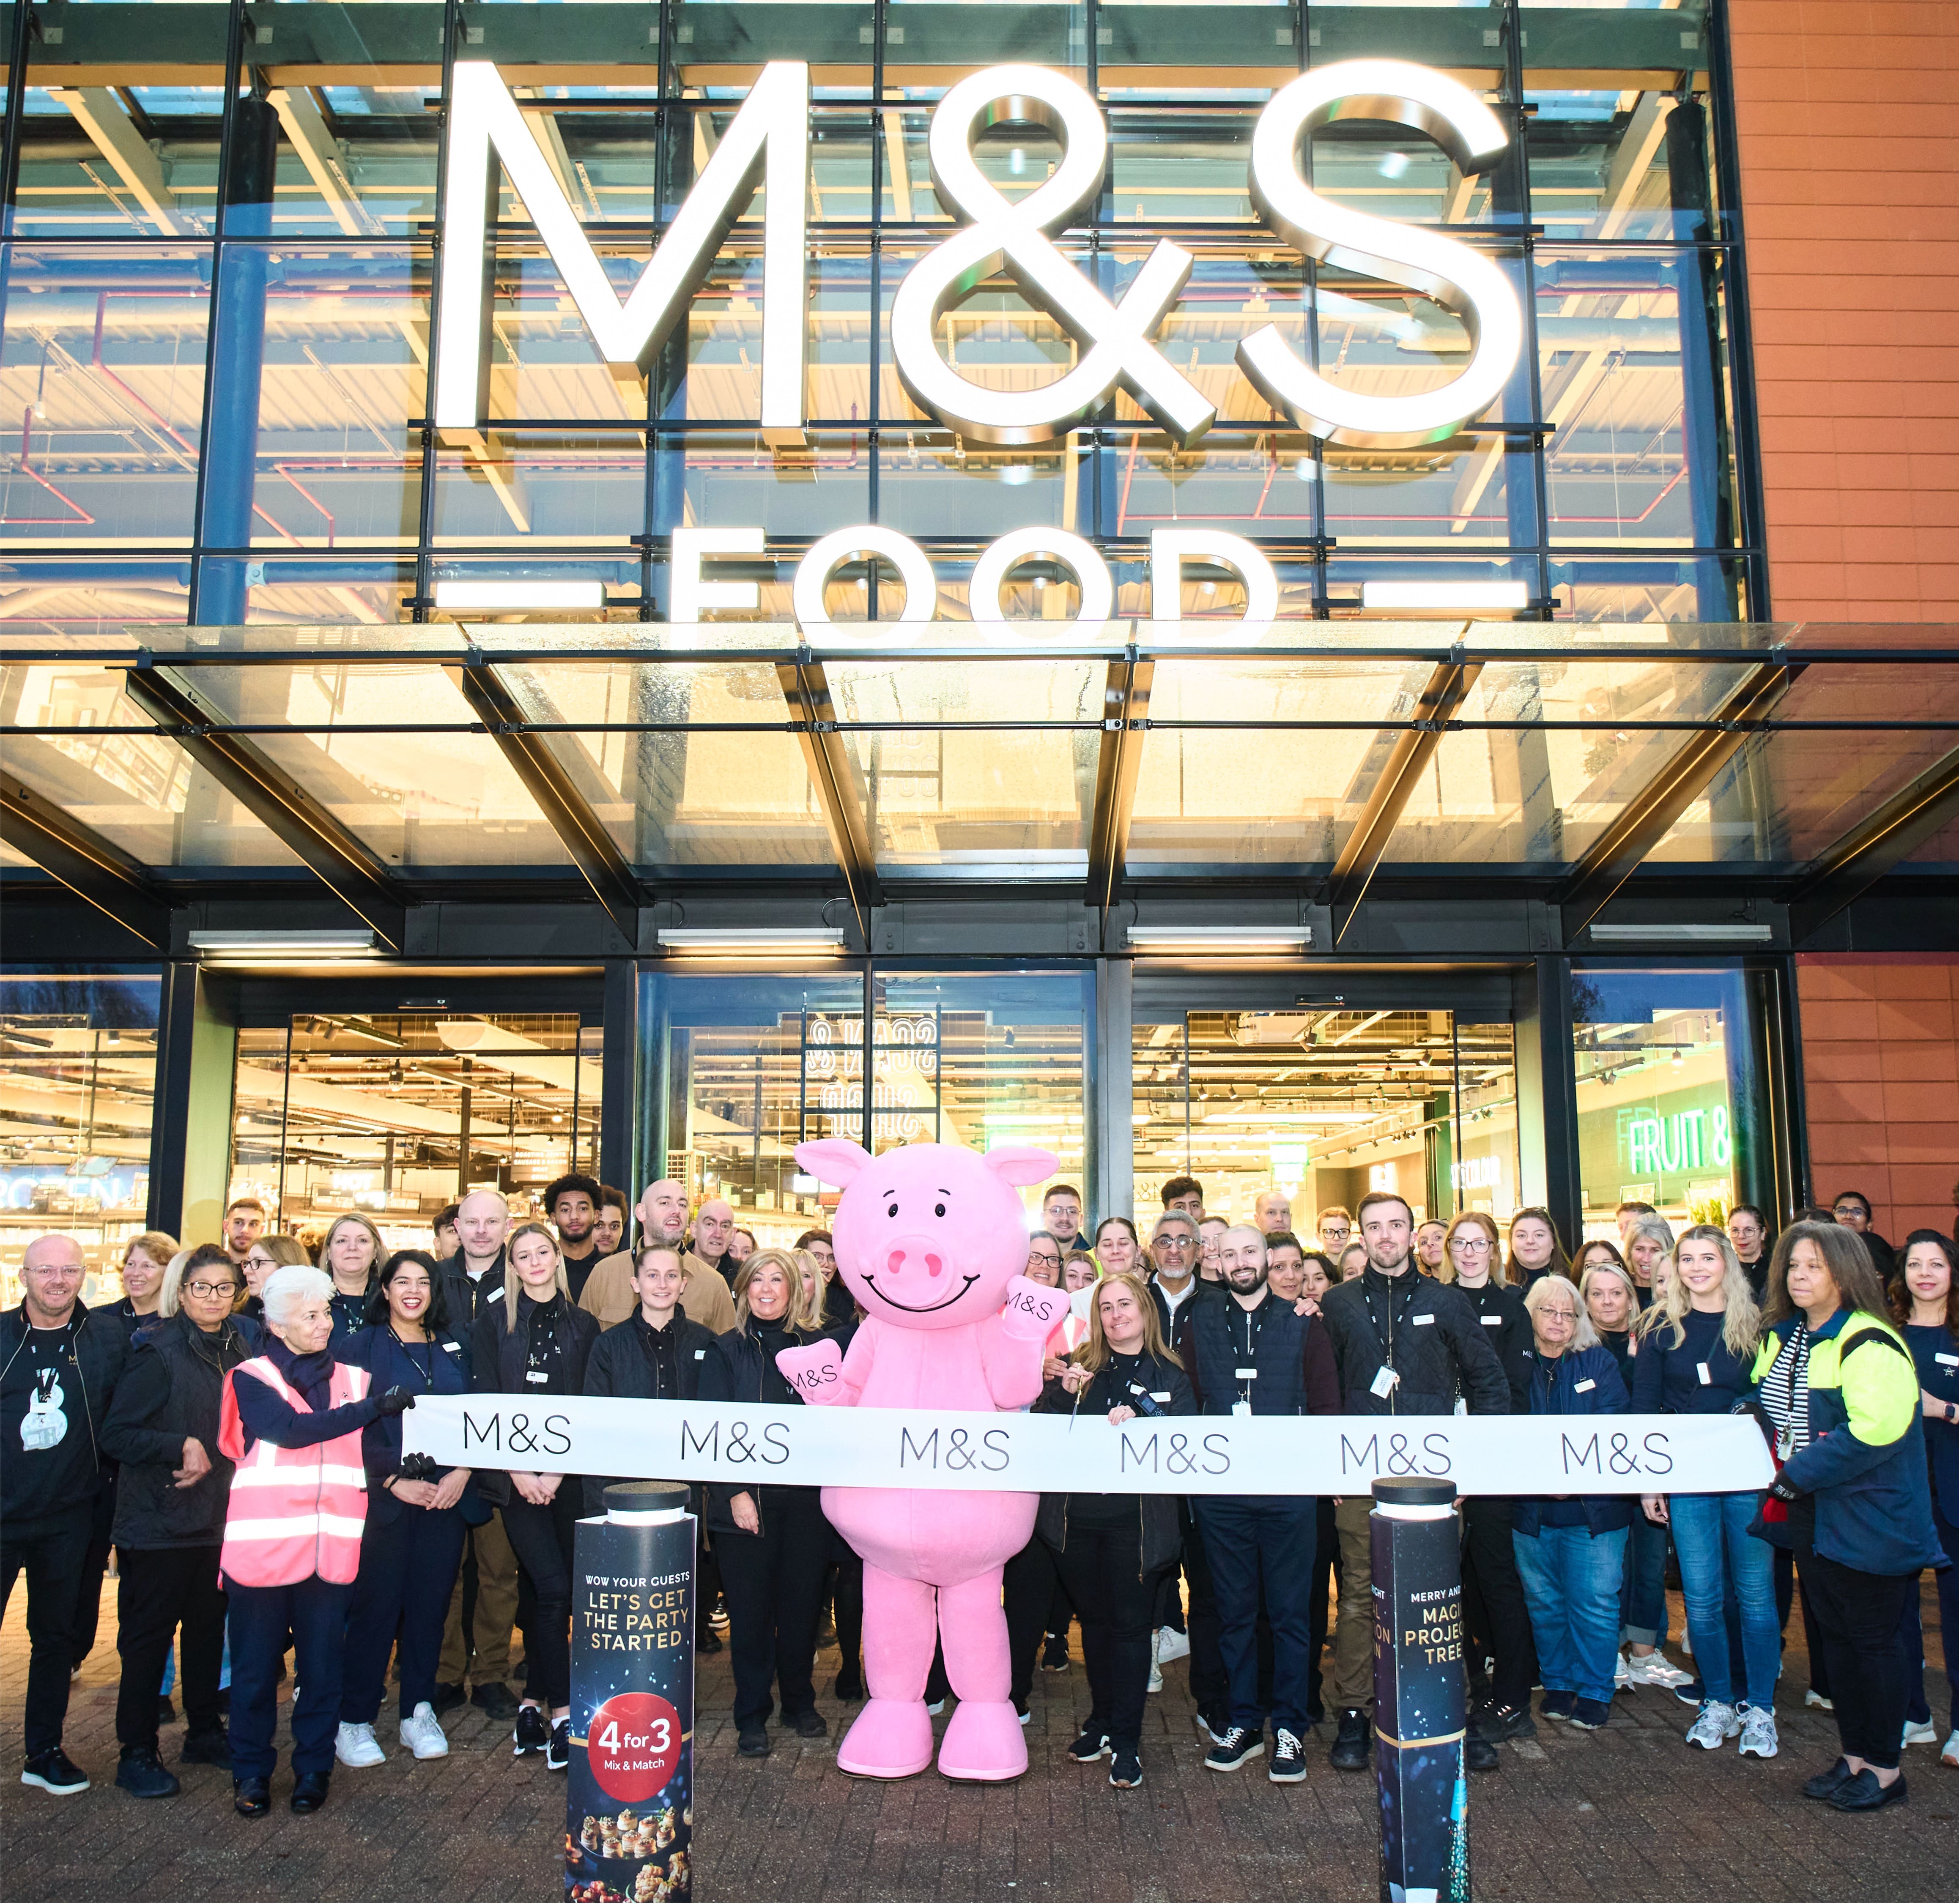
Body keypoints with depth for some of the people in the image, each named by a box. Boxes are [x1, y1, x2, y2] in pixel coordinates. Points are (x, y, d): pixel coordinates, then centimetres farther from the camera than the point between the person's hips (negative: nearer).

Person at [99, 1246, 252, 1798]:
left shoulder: (242, 1351, 6)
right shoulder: (158, 1353, -11)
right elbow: (116, 1435, -14)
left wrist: (210, 1460, 2)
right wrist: (180, 1448, -22)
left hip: (220, 1518, 6)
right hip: (158, 1520, -6)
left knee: (210, 1626, 14)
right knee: (148, 1633, 3)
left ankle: (205, 1732, 28)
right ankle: (137, 1753, 14)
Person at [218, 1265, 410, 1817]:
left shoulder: (352, 1379, 12)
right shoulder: (252, 1379, 0)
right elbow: (291, 1430, -16)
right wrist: (370, 1409, -22)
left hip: (329, 1545, 3)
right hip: (262, 1543, -3)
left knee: (322, 1664, 7)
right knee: (255, 1665, 6)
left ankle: (313, 1767, 21)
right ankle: (251, 1771, 21)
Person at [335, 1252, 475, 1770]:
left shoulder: (456, 1345, 11)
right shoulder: (363, 1348, 2)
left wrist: (462, 1473, -6)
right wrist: (396, 1481, -12)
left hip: (447, 1493, 3)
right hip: (385, 1495, -3)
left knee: (431, 1602, 6)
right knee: (376, 1605, -2)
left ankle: (418, 1714, 18)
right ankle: (354, 1721, 9)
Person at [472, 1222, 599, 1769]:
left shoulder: (583, 1325, 8)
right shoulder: (495, 1322, 4)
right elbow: (485, 1400, -1)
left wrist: (555, 1473, -6)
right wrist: (517, 1471, -9)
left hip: (568, 1473, 2)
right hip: (514, 1472, -2)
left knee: (544, 1590, 6)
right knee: (553, 1586, -12)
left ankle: (533, 1703, 19)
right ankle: (562, 1714, -8)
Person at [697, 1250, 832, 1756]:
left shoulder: (814, 1348, 9)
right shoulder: (726, 1351, 3)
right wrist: (734, 1493, -11)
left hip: (805, 1498, 2)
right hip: (747, 1499, -2)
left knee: (802, 1600, 7)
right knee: (750, 1608, 1)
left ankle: (799, 1701, 25)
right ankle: (752, 1715, 14)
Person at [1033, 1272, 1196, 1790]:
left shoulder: (1170, 1377, 2)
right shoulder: (1080, 1366, 7)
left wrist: (1138, 1426, -23)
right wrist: (1064, 1392, -13)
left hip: (1136, 1518, -2)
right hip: (1077, 1516, 3)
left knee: (1131, 1624, 1)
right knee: (1094, 1620, 15)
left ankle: (1126, 1741, 10)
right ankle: (1101, 1723, 31)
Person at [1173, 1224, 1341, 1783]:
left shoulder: (1302, 1323, 4)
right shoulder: (1199, 1324, 8)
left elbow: (1327, 1402, 3)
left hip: (1289, 1487, -1)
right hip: (1220, 1490, 2)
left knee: (1289, 1610, 4)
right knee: (1234, 1610, 10)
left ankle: (1290, 1726, 15)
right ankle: (1242, 1721, 21)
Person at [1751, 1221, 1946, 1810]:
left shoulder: (1869, 1345, -19)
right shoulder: (1779, 1337, 9)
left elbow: (1873, 1431, -28)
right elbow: (1768, 1409, 25)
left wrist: (1796, 1475, -24)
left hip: (1865, 1519, -8)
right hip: (1809, 1515, 8)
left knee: (1872, 1639, 3)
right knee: (1834, 1635, 16)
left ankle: (1885, 1768, 17)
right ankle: (1855, 1756, 28)